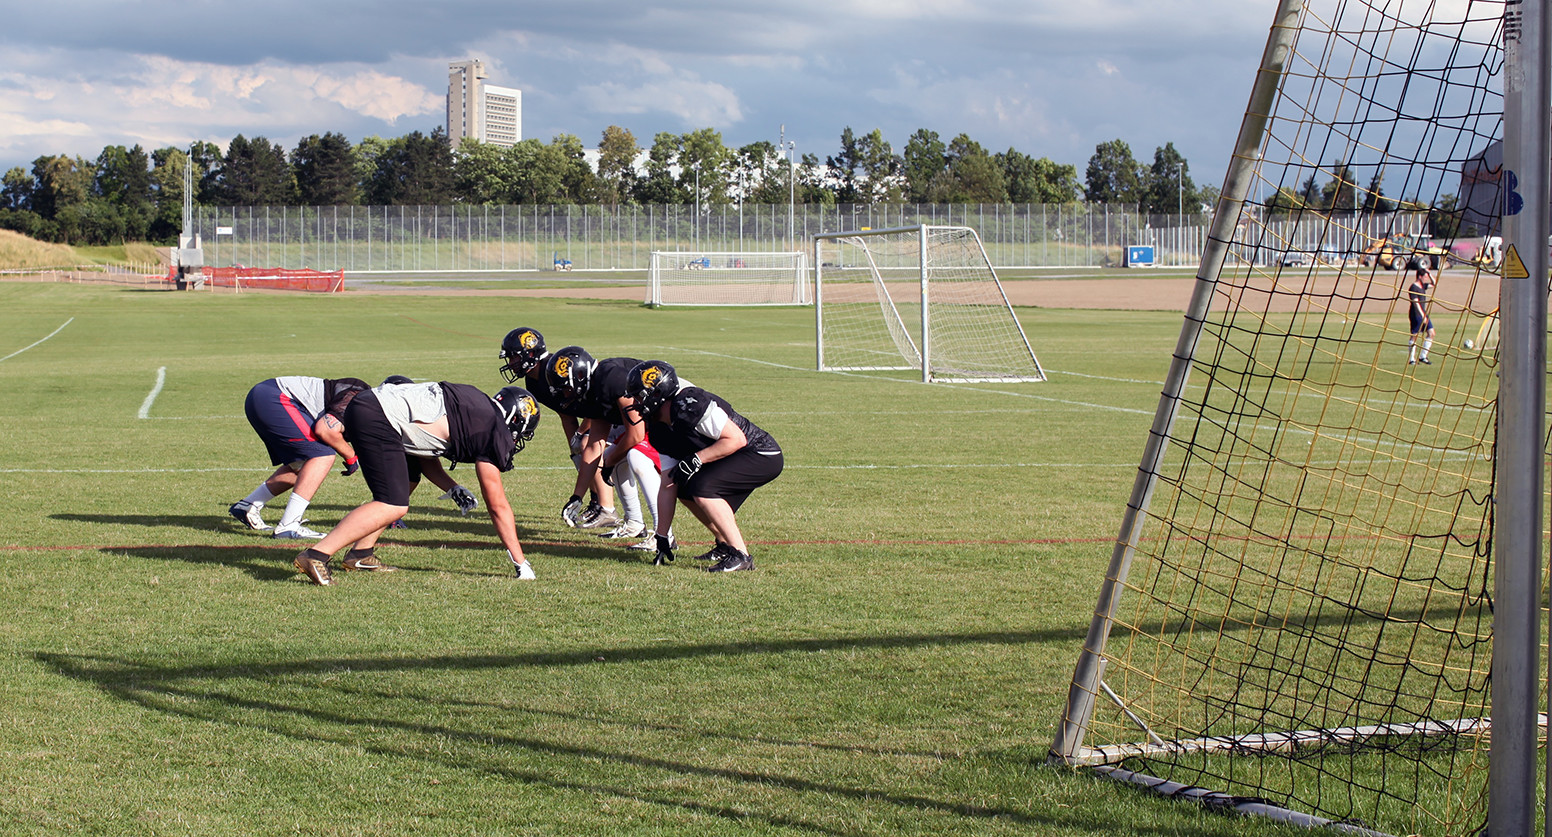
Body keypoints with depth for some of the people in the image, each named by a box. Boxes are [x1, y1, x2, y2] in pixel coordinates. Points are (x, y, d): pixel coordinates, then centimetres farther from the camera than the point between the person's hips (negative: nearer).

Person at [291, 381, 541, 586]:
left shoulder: (478, 407, 21)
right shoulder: (494, 433, -2)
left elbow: (424, 453, 24)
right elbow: (497, 505, 2)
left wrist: (452, 488, 13)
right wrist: (520, 562, 7)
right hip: (377, 419, -10)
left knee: (407, 480, 26)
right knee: (394, 506, -11)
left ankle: (360, 554, 22)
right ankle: (316, 555, -17)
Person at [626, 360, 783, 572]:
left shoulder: (689, 405, -24)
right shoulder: (659, 429, 5)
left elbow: (736, 439, -25)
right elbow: (669, 485, 8)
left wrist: (697, 459, -25)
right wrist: (662, 537, 6)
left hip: (762, 456, -10)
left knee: (702, 488, -24)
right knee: (684, 489, 14)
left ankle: (740, 556, -18)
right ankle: (725, 546, 23)